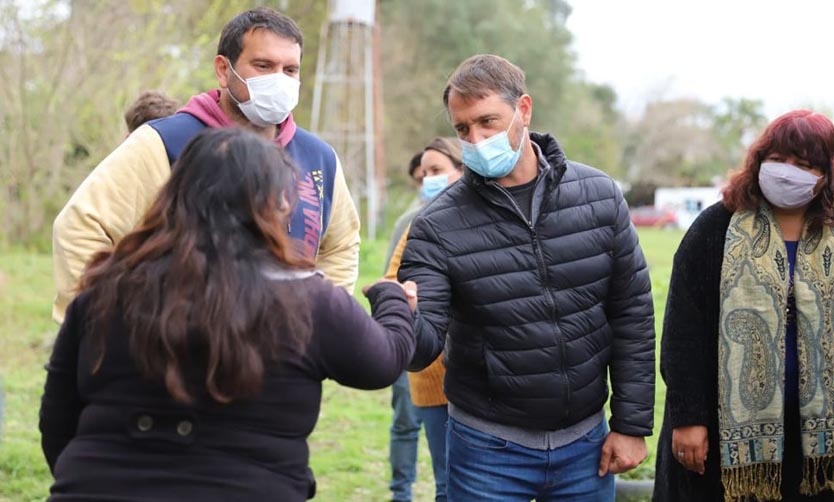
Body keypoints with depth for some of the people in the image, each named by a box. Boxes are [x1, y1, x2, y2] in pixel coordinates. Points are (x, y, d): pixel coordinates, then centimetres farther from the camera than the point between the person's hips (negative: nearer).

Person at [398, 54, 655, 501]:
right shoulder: (438, 227, -11)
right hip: (488, 450, -2)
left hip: (586, 445, 2)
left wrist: (631, 424, 0)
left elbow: (632, 316, 2)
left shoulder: (598, 196, -3)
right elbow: (422, 346, -15)